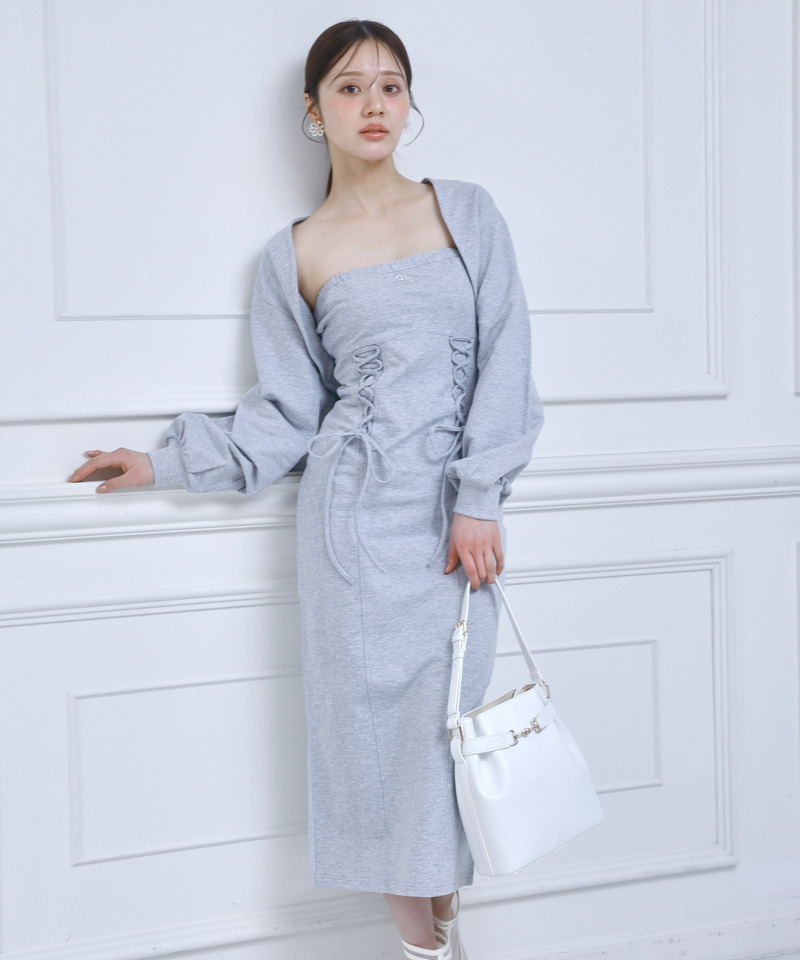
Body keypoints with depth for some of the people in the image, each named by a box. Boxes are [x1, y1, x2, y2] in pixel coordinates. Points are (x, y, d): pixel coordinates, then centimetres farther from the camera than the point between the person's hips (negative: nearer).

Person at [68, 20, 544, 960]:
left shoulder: (465, 212, 8)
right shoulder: (294, 256, 7)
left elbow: (504, 359, 2)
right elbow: (286, 412, 9)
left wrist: (479, 498, -6)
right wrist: (168, 461, 3)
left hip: (457, 514, 1)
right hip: (357, 513, 0)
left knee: (448, 721, 3)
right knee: (375, 717, 1)